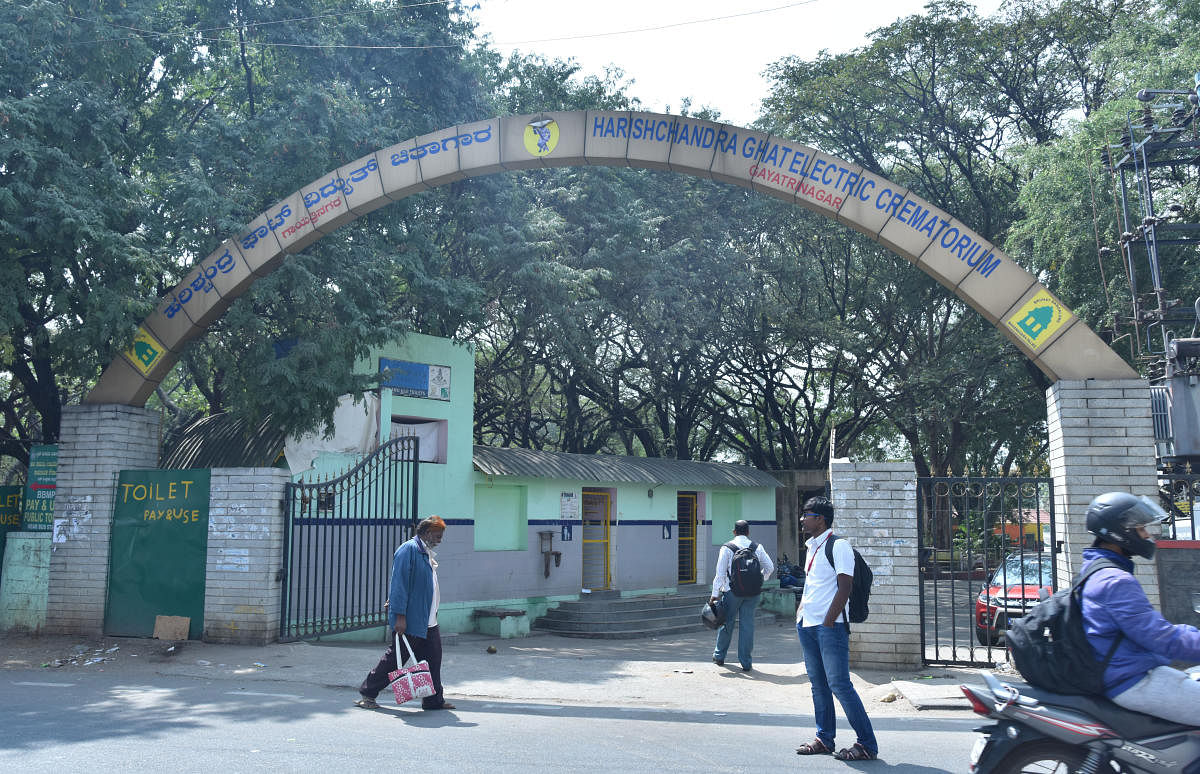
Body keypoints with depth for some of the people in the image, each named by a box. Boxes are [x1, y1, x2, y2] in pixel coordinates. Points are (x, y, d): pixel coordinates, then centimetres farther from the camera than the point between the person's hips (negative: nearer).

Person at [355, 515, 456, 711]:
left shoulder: (428, 554, 16)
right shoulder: (408, 550, -13)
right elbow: (399, 584, -19)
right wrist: (400, 616, -22)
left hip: (428, 622, 9)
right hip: (409, 621, -9)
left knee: (433, 658, 8)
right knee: (395, 658, 1)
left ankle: (434, 699, 17)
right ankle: (366, 693, 15)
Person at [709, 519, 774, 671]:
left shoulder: (727, 548, -4)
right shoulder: (757, 547, 4)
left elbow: (720, 572, -6)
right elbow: (770, 567, 6)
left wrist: (715, 594, -3)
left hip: (732, 591, -2)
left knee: (727, 623, 11)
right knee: (747, 624, 6)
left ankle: (719, 656, 25)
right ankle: (746, 663, 7)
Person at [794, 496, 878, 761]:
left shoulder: (838, 545, -11)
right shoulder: (812, 546, 16)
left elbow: (844, 588, -15)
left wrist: (828, 623, -18)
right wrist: (800, 612, 15)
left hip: (830, 626, -9)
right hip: (807, 625, 9)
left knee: (839, 684, -10)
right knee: (818, 685, 13)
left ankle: (867, 744, -2)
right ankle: (824, 739, 21)